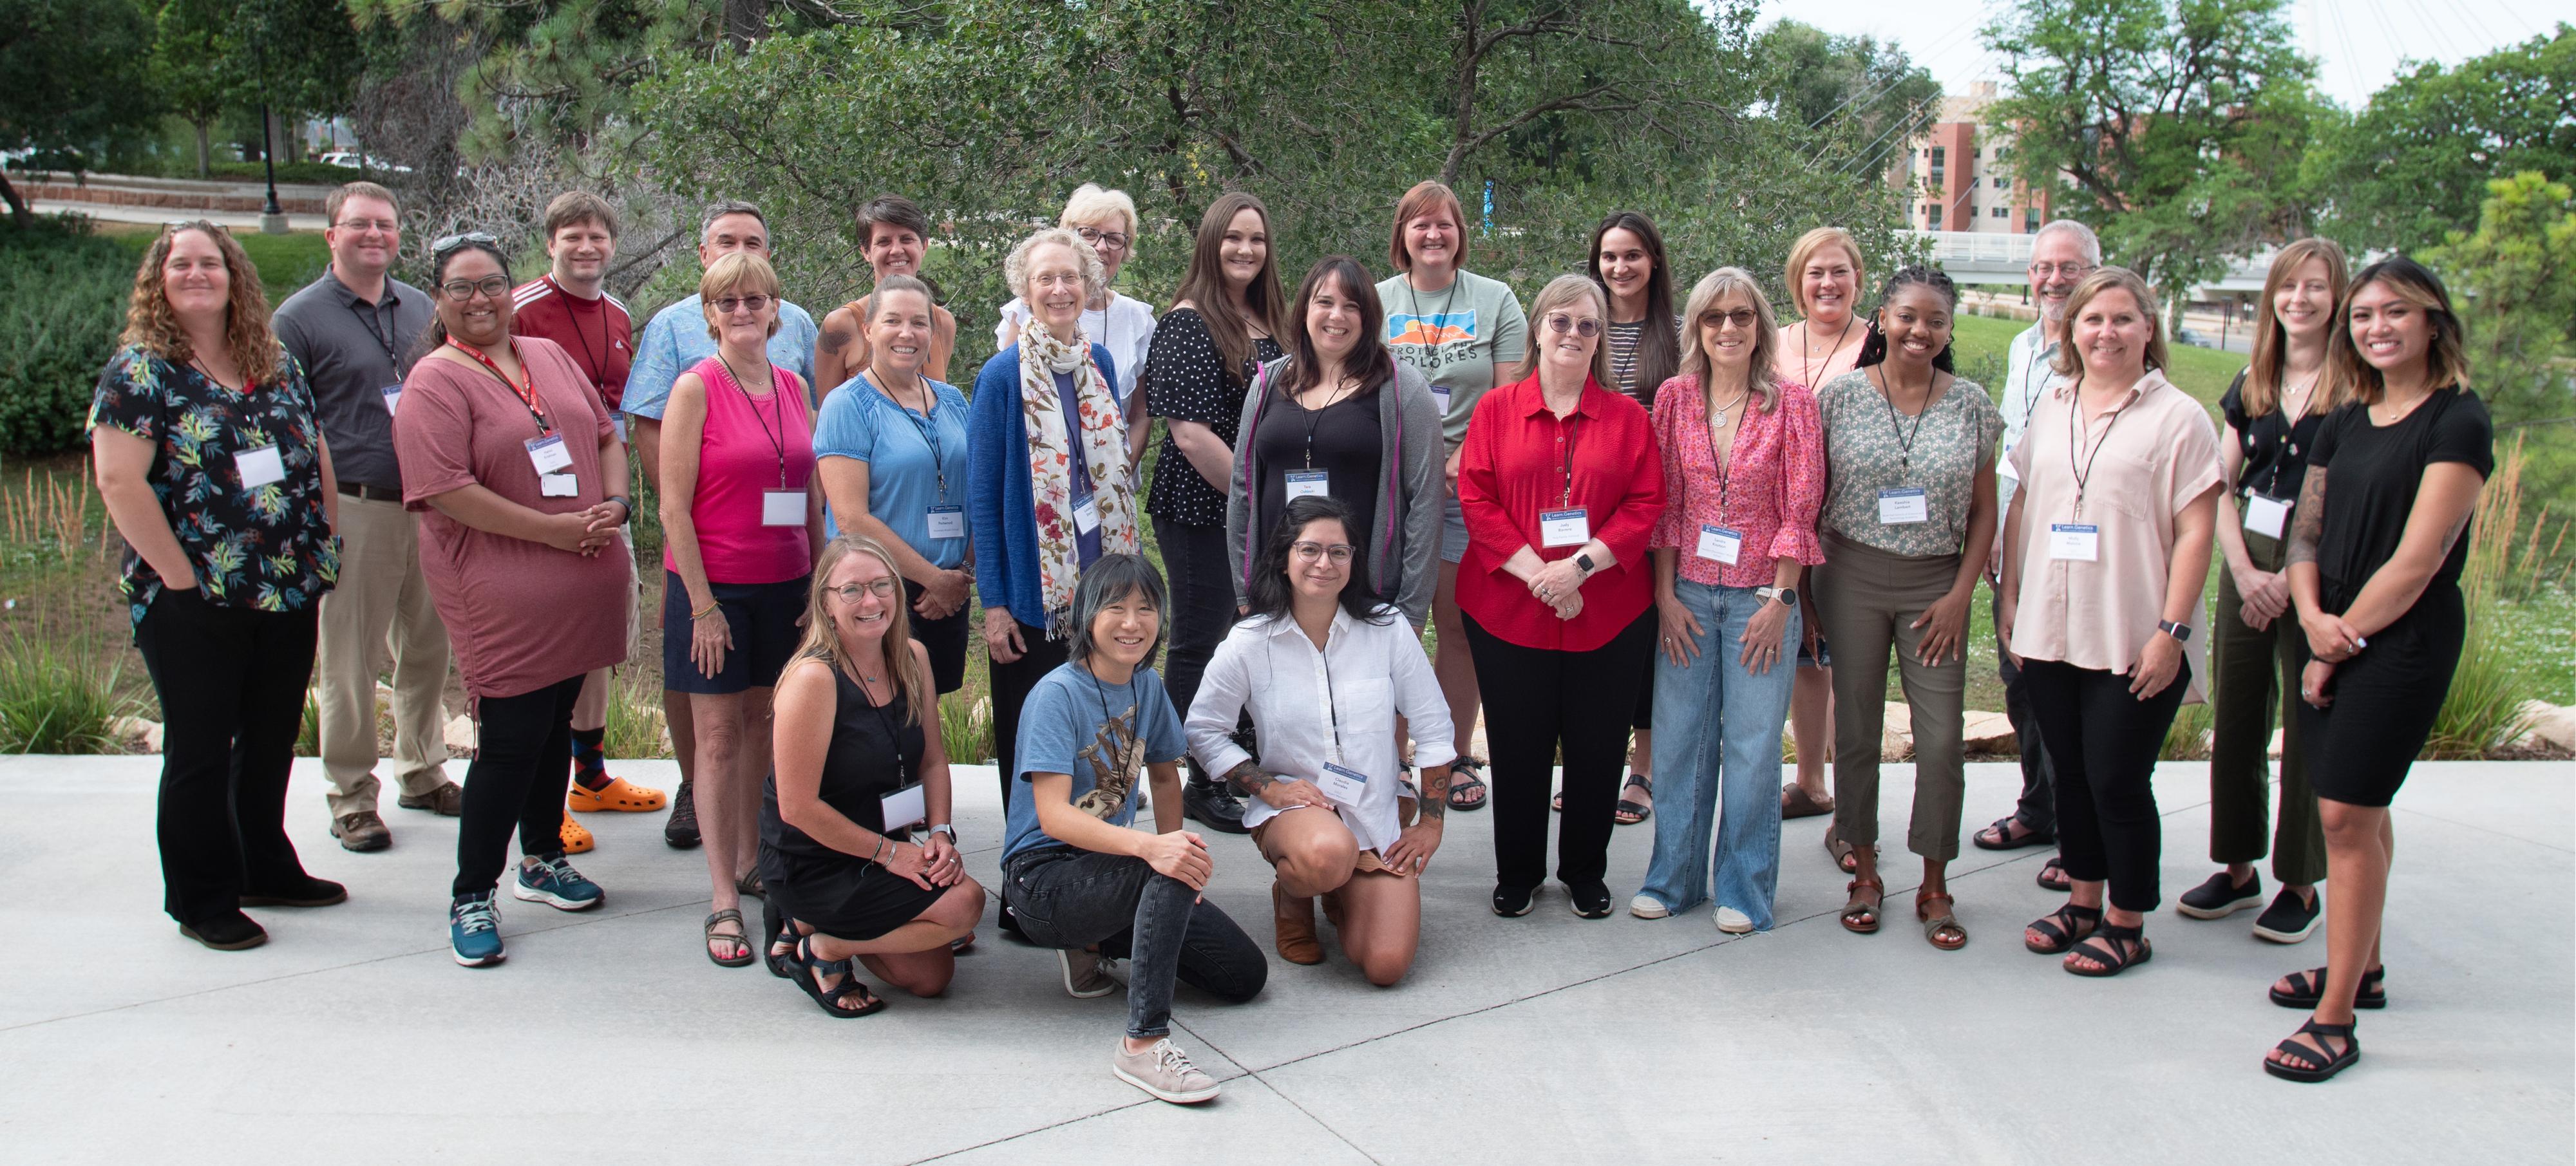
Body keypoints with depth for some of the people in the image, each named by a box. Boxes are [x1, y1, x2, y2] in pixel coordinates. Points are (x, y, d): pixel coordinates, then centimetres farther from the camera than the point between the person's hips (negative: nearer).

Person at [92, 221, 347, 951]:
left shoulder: (277, 365, 10)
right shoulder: (140, 370, -7)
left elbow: (318, 456, 16)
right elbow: (119, 481, -16)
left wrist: (324, 550, 7)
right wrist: (181, 576, -17)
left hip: (289, 595, 6)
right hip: (194, 608, -5)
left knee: (272, 741, 15)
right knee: (201, 751, 5)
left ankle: (267, 870, 31)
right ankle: (203, 900, 17)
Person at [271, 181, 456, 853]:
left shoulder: (422, 309, 12)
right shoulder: (300, 319, -3)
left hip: (430, 507, 5)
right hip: (355, 511, -5)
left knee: (428, 648, 13)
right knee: (350, 663, 0)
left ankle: (423, 773, 28)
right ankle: (352, 798, 11)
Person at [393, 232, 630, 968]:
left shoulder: (549, 356, 13)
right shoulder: (436, 382, -9)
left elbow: (605, 434, 17)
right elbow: (445, 490, -18)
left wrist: (614, 503, -4)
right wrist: (558, 531, -19)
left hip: (579, 587, 7)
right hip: (500, 595, -7)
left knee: (556, 724, 17)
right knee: (510, 739, -5)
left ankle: (543, 861, 33)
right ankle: (472, 897, 8)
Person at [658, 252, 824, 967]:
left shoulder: (793, 388, 8)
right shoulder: (696, 388, -8)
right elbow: (674, 506, -10)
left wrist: (820, 581, 7)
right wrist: (703, 604, -14)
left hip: (785, 585, 5)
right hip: (714, 587, -5)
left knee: (764, 723, 12)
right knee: (719, 736, 0)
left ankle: (752, 863, 28)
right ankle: (724, 903, 5)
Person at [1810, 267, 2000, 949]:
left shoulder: (1972, 406, 2)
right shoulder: (1840, 396, -1)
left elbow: (1984, 513, 6)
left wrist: (1961, 595, -4)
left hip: (1935, 586, 1)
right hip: (1852, 579, 0)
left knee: (1943, 739, -2)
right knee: (1855, 732, 7)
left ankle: (1935, 888, 13)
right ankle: (1865, 874, 22)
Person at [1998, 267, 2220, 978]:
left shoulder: (2176, 416, -5)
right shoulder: (2051, 409, 11)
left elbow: (2195, 532, -9)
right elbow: (2023, 506, 15)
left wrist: (2172, 631, -14)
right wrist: (2010, 598, 9)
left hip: (2134, 643, -5)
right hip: (2050, 632, 5)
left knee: (2118, 781, 0)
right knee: (2070, 774, 14)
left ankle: (2127, 925, 15)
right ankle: (2082, 903, 28)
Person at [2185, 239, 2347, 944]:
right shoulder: (2252, 384, 10)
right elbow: (2219, 487, 8)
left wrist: (2291, 580, -14)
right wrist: (2244, 571, -5)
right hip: (2246, 569, 5)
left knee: (2308, 733, 3)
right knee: (2235, 724, 9)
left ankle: (2302, 888, 14)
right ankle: (2238, 871, 22)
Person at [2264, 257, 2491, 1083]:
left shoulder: (2458, 421, -11)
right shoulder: (2345, 423, 11)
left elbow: (2417, 559, -15)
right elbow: (2307, 533, 11)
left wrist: (2344, 637, -10)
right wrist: (2312, 615, -7)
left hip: (2404, 641, -7)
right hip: (2334, 636, 7)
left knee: (2347, 812, -9)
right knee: (2358, 809, 15)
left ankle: (2335, 1021, -4)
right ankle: (2361, 968, 30)